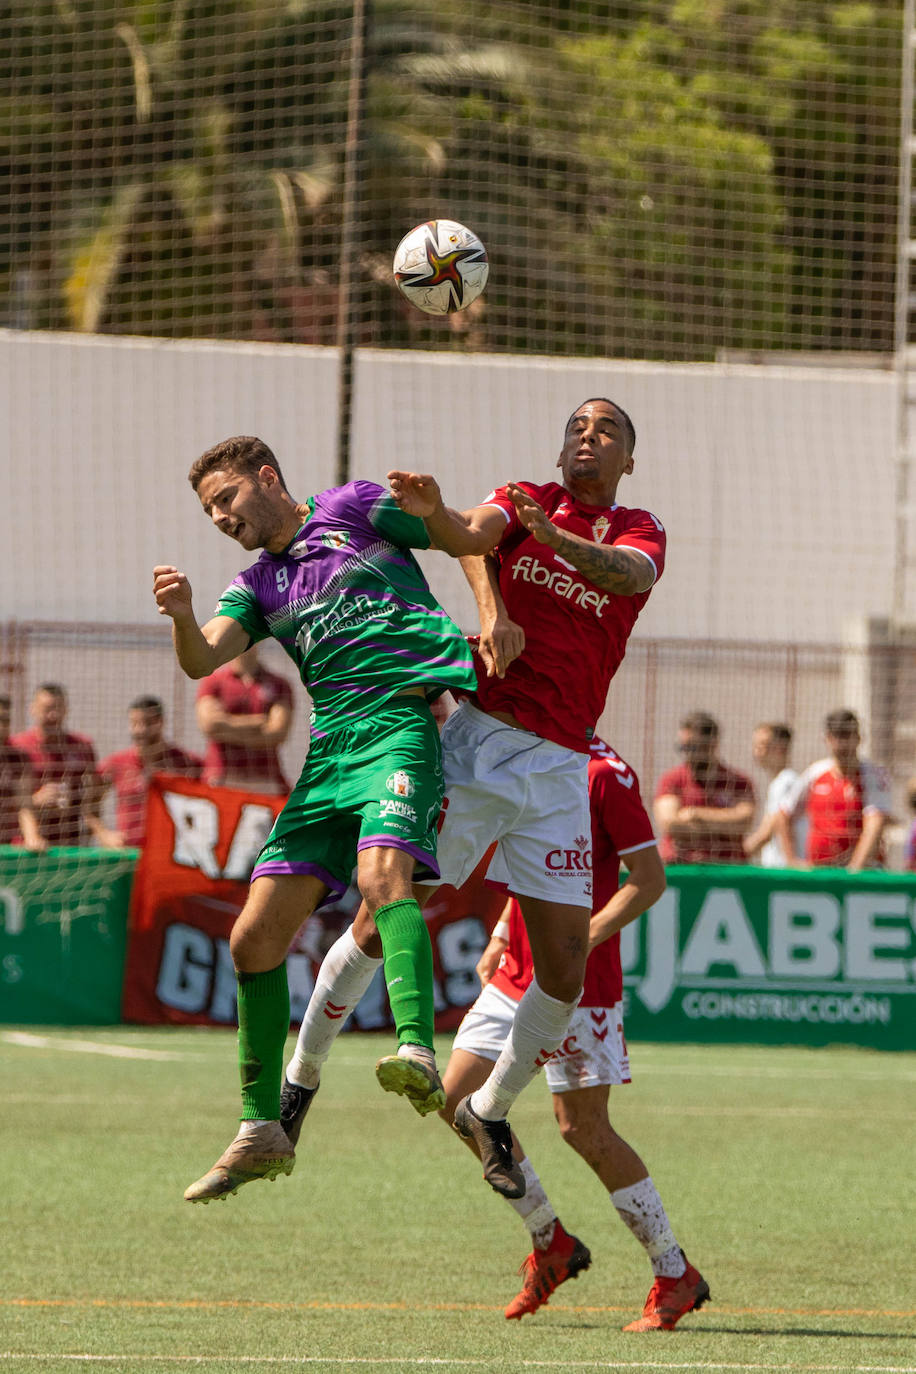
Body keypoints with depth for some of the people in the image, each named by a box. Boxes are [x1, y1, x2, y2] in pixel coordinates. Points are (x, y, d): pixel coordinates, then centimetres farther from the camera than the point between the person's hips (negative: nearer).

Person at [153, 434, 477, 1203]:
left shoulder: (353, 509, 8)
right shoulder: (257, 587, 21)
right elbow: (203, 662, 3)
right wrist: (182, 617, -19)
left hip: (401, 726, -7)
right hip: (329, 752, 7)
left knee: (381, 873, -34)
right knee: (255, 938, 1)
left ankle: (419, 1057, -52)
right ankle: (261, 1130, 12)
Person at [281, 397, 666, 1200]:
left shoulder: (638, 531, 11)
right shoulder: (524, 500, 9)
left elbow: (632, 573, -14)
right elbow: (470, 537, -14)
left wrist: (554, 539, -35)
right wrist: (433, 513, -38)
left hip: (560, 766, 2)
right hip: (478, 735, -2)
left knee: (566, 967, -3)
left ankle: (489, 1111, 19)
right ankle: (301, 1078, 12)